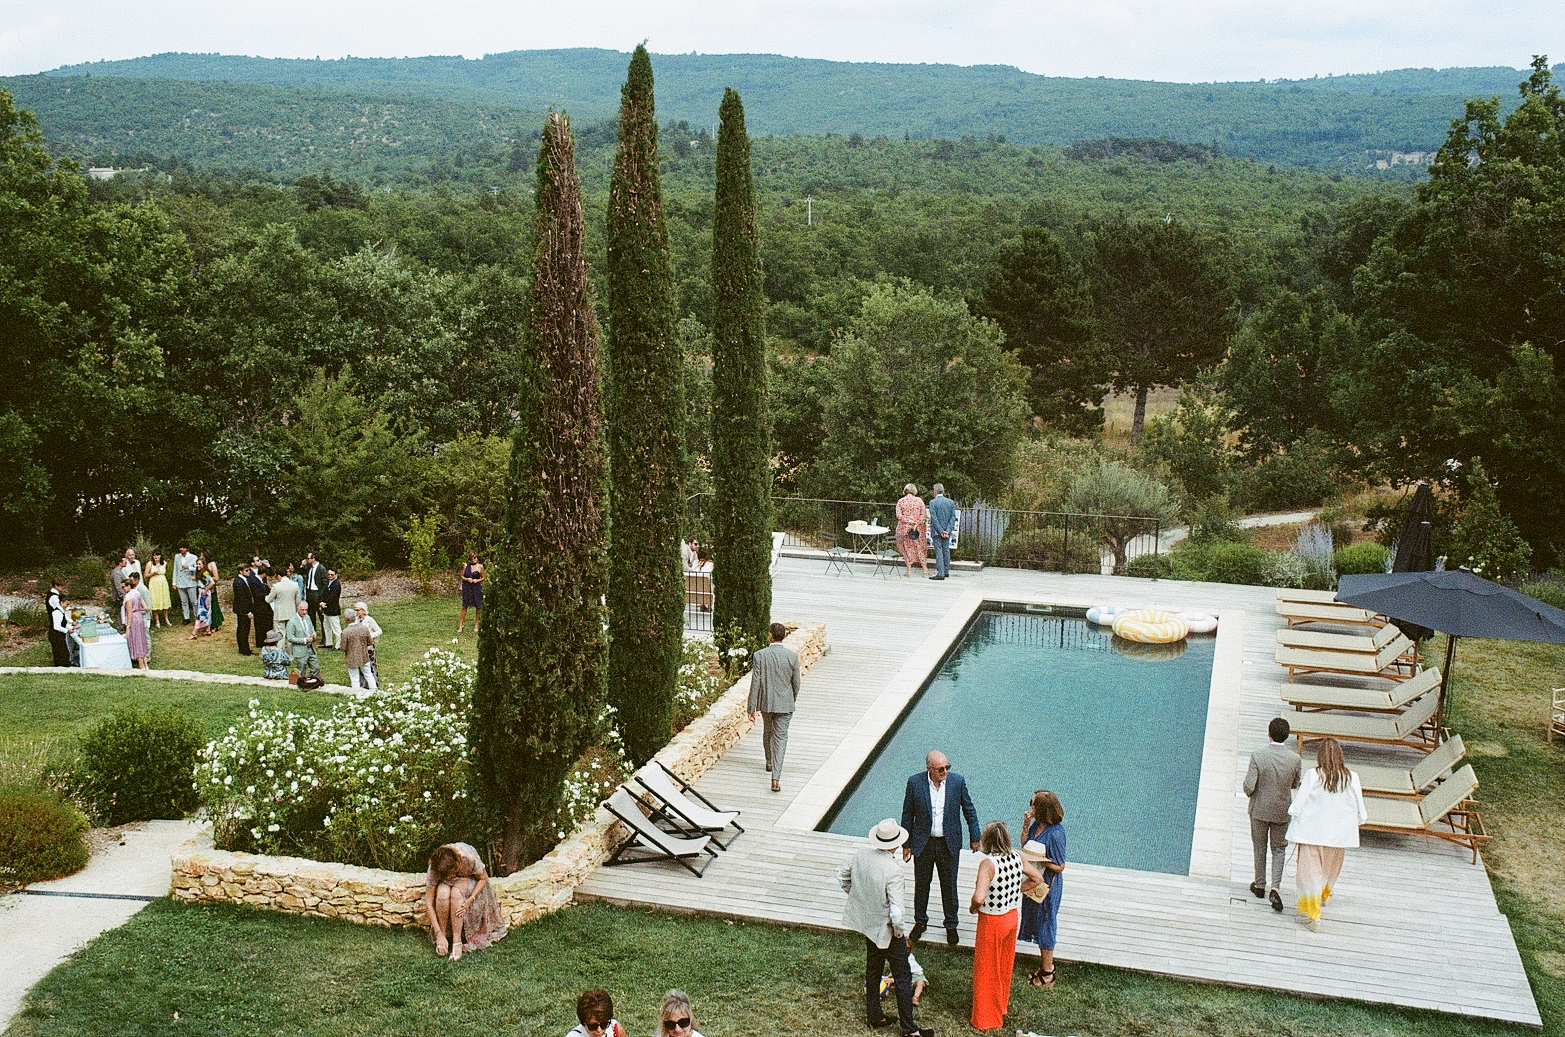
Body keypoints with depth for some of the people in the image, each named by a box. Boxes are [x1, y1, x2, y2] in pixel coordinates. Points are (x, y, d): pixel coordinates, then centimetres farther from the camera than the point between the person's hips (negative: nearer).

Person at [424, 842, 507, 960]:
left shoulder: (469, 859, -36)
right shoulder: (433, 870, -31)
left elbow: (483, 879, -16)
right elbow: (428, 903, -25)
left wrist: (470, 900, -31)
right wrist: (439, 934, -29)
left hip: (470, 882, -1)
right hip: (447, 884, 1)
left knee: (456, 892, -35)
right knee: (442, 892, -35)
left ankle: (457, 941, -28)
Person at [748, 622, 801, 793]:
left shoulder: (760, 655, -12)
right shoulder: (792, 657, -10)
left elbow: (755, 683, -10)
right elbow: (796, 683, -1)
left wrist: (752, 708, -4)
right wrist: (793, 700, 19)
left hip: (765, 702, 1)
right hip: (784, 703, -1)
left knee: (767, 732, 24)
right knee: (781, 736, 2)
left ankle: (770, 763, 46)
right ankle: (776, 777, -9)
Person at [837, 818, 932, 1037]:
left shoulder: (862, 853, -11)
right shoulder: (892, 870, -30)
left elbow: (842, 875, 6)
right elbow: (896, 913, -28)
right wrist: (900, 935, -10)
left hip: (866, 922, 7)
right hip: (886, 930, -7)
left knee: (873, 970, 24)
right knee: (902, 977, 9)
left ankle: (874, 1016, 38)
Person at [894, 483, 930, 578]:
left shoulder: (901, 501, -1)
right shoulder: (919, 500, 0)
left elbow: (899, 515, -9)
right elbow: (923, 514, -6)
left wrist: (909, 521, -11)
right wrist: (917, 523, -11)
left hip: (904, 528, -1)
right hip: (918, 529, 1)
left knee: (907, 548, 10)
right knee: (920, 548, 10)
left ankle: (909, 570, 8)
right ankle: (925, 570, 8)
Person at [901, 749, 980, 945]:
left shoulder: (958, 781, -12)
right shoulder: (915, 782, -13)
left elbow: (969, 810, 3)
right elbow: (907, 815, -3)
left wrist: (975, 837, 7)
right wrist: (906, 844, 1)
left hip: (949, 844, 0)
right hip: (923, 843, 0)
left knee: (949, 886, 13)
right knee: (921, 885, 16)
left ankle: (951, 925, 32)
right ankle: (920, 922, 36)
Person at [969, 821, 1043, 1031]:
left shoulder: (988, 863, -27)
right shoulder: (1017, 858, -7)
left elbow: (978, 898, -35)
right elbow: (1037, 879, 8)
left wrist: (973, 908, -14)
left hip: (992, 922, -6)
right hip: (1012, 917, 6)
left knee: (987, 971, 10)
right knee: (1005, 966, 25)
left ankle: (984, 1018, 22)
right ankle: (1002, 1006, 42)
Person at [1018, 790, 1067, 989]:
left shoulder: (1055, 834, -26)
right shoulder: (1037, 825, -2)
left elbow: (1059, 867, -20)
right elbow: (1025, 846, 7)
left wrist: (1037, 859, -26)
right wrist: (1025, 826, -5)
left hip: (1047, 886, -9)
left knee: (1045, 925, 5)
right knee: (1036, 921, 20)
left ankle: (1047, 975, 19)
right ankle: (1045, 964, 37)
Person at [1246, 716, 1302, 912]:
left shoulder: (1258, 755, -20)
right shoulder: (1294, 759, -14)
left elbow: (1249, 787, -20)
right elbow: (1295, 785, 1)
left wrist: (1250, 793, 3)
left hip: (1259, 810, -1)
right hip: (1282, 811, 1)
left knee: (1260, 848, 17)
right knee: (1279, 849, 14)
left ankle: (1260, 885, 29)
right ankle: (1275, 887, -2)